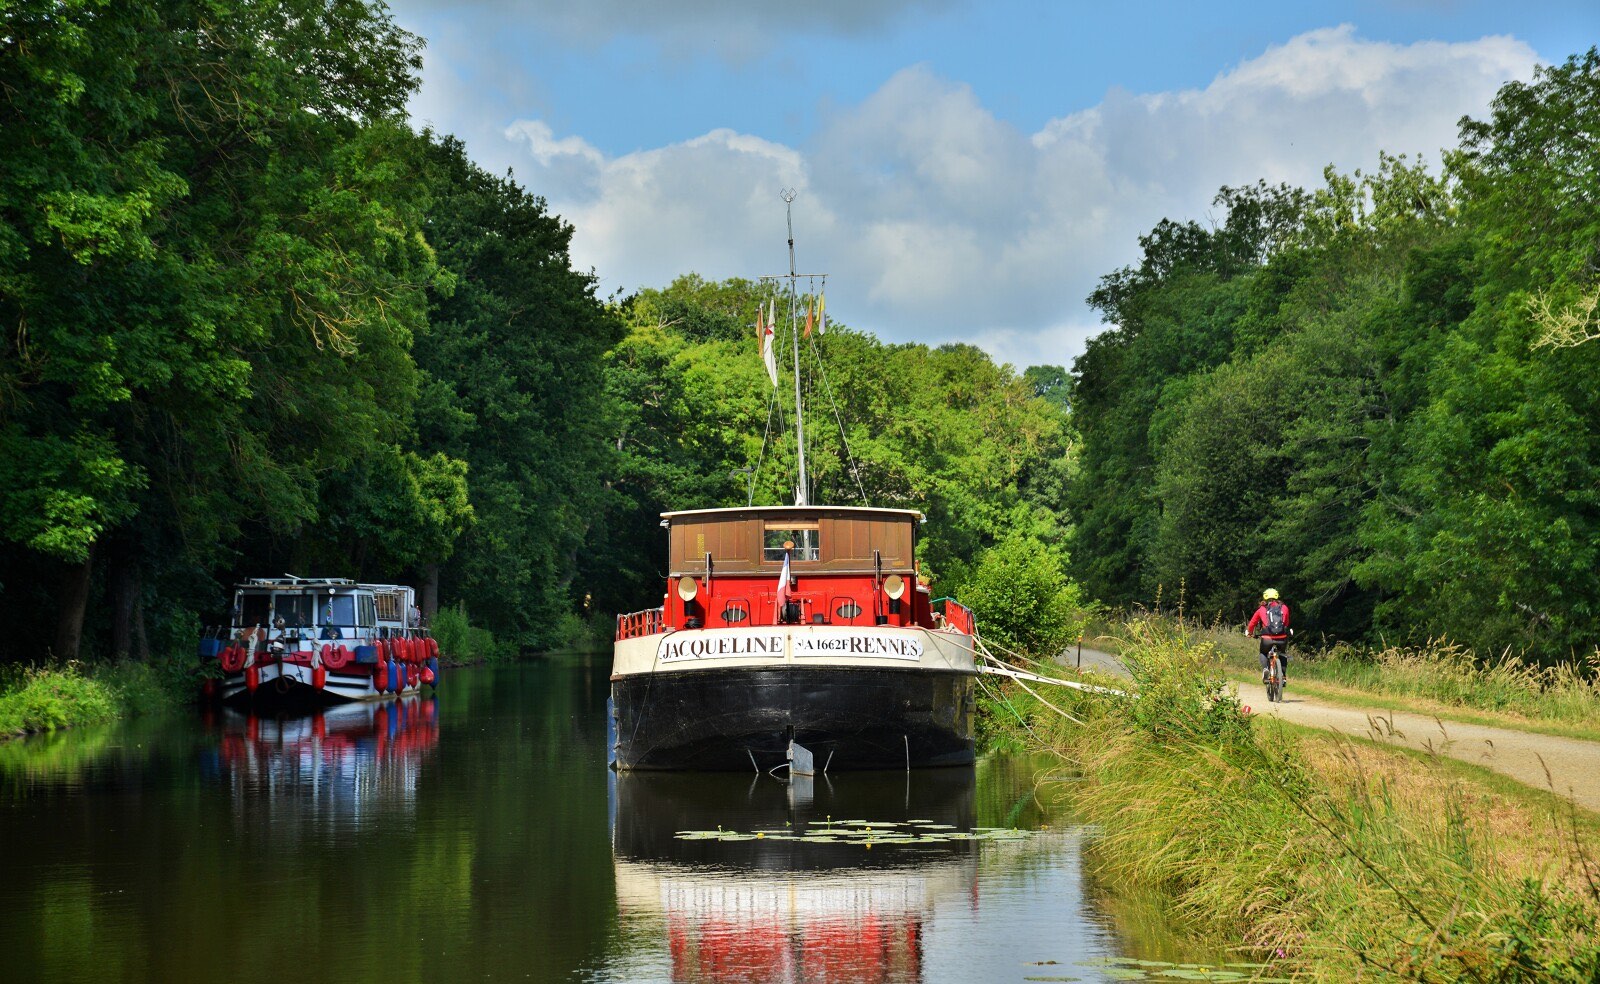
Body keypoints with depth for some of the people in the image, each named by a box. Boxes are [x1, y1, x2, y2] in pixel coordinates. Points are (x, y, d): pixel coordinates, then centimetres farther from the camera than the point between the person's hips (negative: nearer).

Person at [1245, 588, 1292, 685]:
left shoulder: (1262, 609, 14)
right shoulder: (1284, 608, 16)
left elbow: (1252, 623, 24)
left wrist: (1249, 632, 45)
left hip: (1267, 638, -1)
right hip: (1282, 638, 1)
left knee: (1263, 653, 28)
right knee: (1283, 654, 31)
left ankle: (1265, 669, 3)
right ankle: (1284, 676, 20)